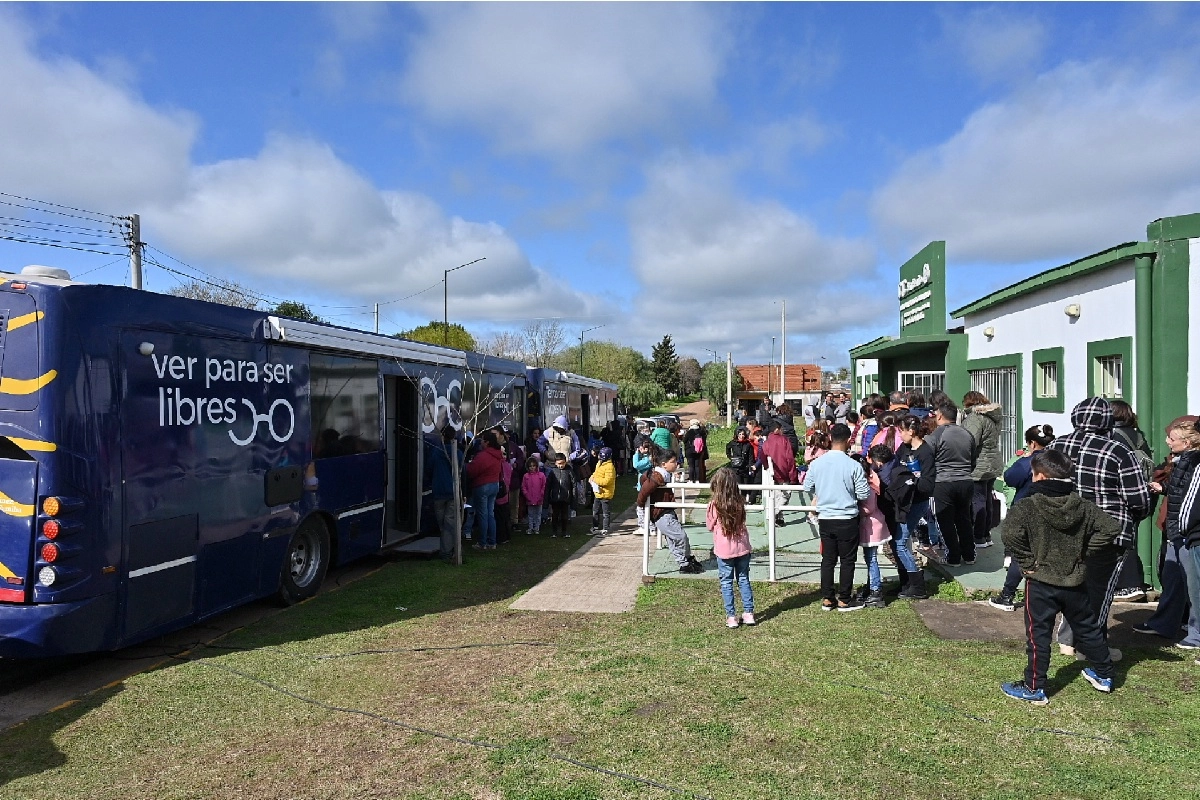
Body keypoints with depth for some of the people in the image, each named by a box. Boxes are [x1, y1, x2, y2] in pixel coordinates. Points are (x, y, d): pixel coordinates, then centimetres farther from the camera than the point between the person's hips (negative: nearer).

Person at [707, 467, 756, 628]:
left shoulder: (714, 505, -15)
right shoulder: (740, 503, -6)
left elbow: (709, 526, -1)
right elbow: (742, 521, 8)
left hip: (724, 549, -3)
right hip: (742, 547, 3)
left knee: (726, 582, 8)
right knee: (743, 579, 15)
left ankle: (731, 617, 9)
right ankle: (749, 613, 18)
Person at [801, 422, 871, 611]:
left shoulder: (816, 463, -4)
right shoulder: (853, 465, -15)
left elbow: (807, 488, 7)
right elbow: (864, 494, -11)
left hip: (825, 519, 4)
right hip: (847, 519, -4)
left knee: (827, 559, 13)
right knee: (847, 560, 8)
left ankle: (827, 599, 19)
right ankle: (844, 600, 15)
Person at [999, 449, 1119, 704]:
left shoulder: (1028, 506, -17)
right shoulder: (1082, 506, 0)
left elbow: (1010, 533, -30)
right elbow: (1110, 528, -1)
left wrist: (1027, 561, -16)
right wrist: (1084, 552, 3)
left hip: (1041, 582, -5)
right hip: (1075, 582, 5)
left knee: (1038, 635, 4)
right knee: (1088, 628, 23)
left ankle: (1034, 689, 10)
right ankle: (1104, 675, 41)